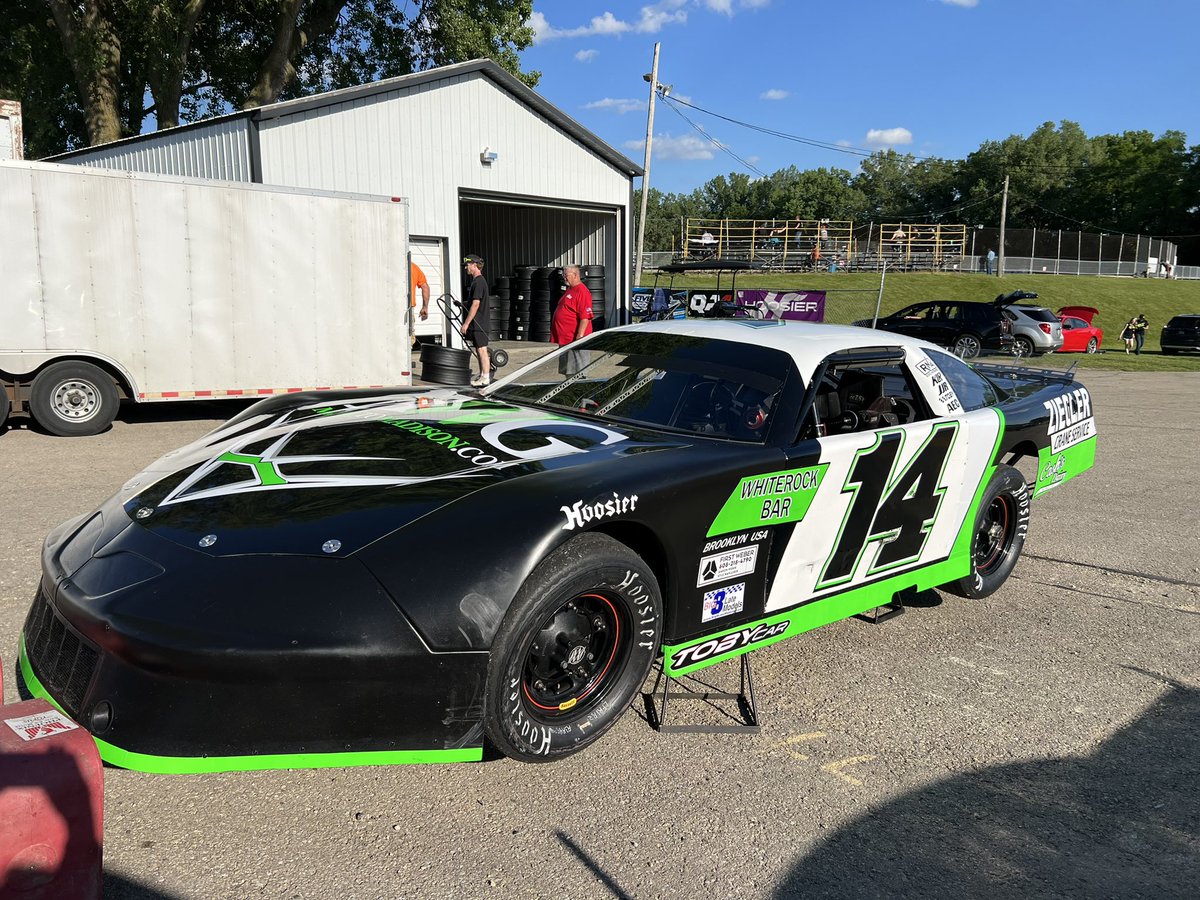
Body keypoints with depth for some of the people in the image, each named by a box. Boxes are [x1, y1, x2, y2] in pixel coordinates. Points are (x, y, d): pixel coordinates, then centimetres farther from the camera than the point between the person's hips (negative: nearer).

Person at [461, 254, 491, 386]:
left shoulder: (478, 282, -15)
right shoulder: (477, 281, 16)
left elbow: (476, 304, -20)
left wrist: (466, 323, -19)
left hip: (478, 323, -10)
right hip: (477, 323, 10)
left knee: (482, 350, -7)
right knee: (480, 350, 13)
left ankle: (485, 379, -4)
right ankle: (482, 376, 20)